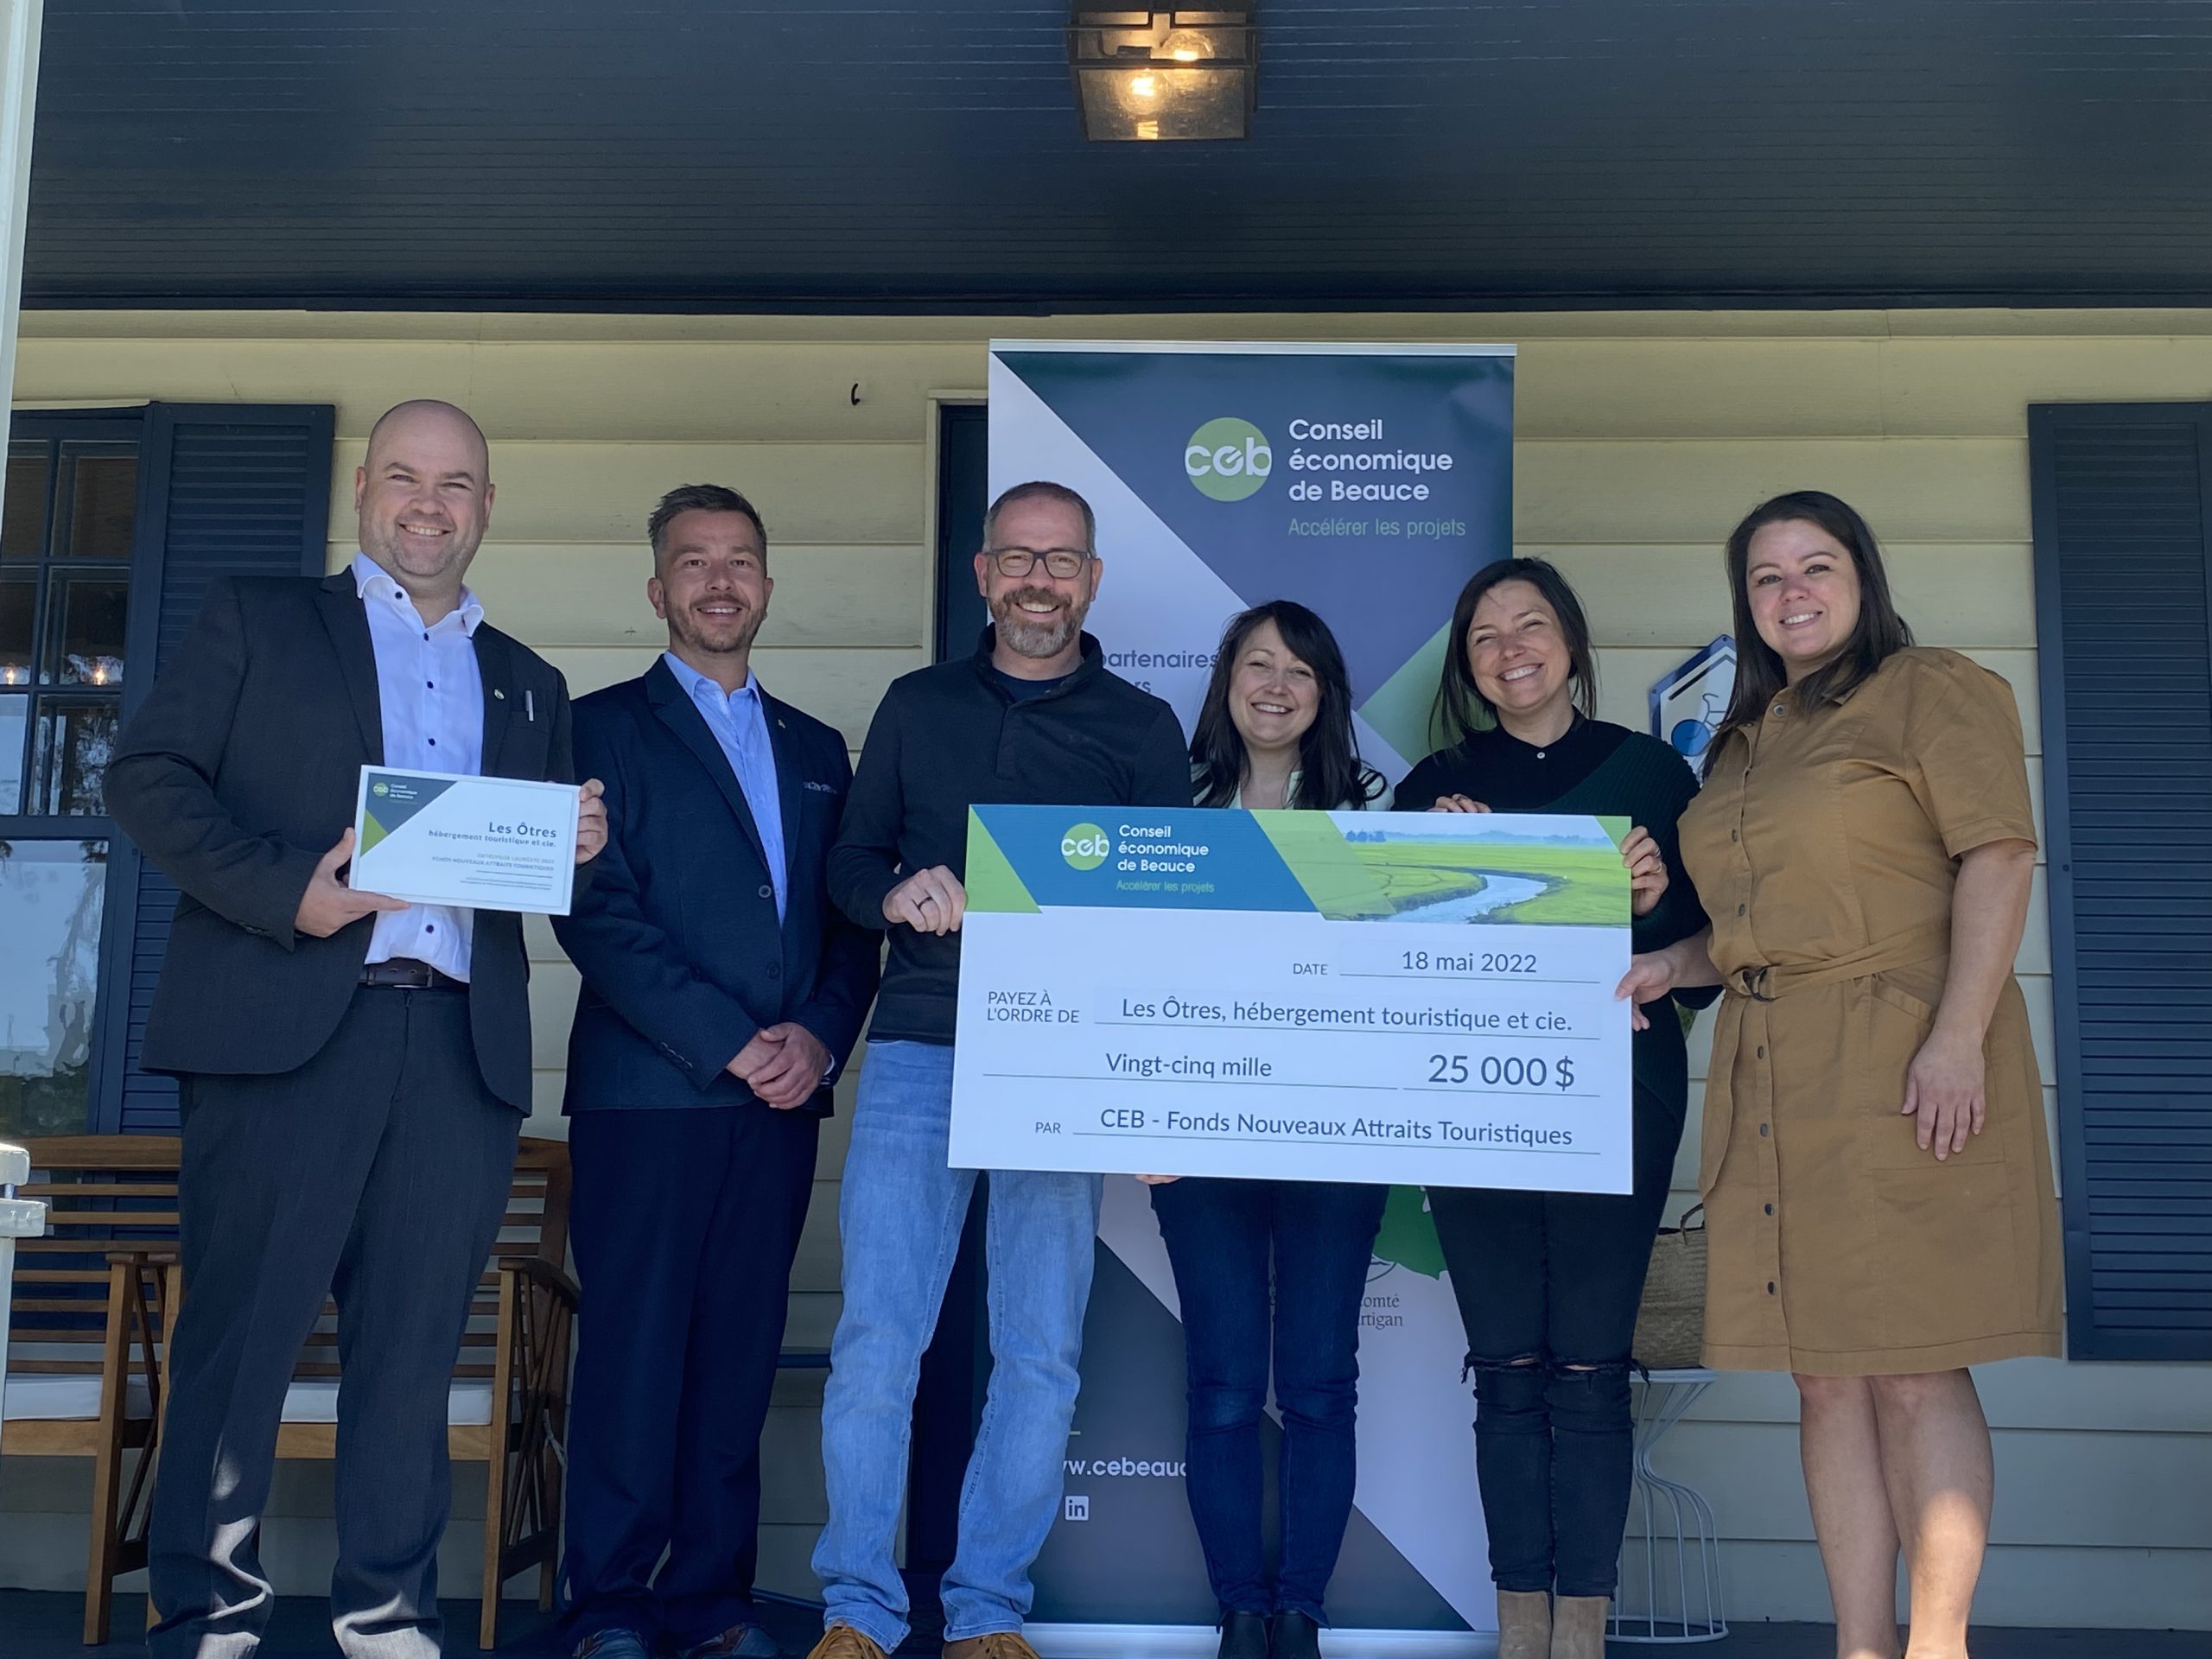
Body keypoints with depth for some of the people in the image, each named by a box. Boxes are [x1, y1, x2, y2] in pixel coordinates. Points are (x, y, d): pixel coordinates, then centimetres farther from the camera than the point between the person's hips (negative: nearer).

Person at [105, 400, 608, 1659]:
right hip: (284, 1030, -3)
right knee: (243, 1328, 1)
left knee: (415, 1342, 6)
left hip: (462, 1050, 3)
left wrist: (579, 843, -2)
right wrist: (285, 891, -13)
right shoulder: (257, 621, 11)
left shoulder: (530, 686, 22)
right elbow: (149, 776, 0)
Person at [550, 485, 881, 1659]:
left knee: (739, 1356, 6)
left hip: (782, 1099, 4)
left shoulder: (817, 749, 19)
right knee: (633, 1353, -1)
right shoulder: (604, 727, 5)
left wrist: (820, 1038, -4)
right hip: (647, 1093, -4)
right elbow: (596, 912, -6)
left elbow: (852, 923, 15)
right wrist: (730, 1043, -12)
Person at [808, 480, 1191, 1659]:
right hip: (916, 1054, 1)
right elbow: (848, 861, 12)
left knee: (1040, 1357, 2)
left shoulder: (1143, 729, 9)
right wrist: (897, 893, -12)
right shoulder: (917, 707, 13)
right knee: (875, 1344, -3)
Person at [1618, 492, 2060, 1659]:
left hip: (1901, 1070, -7)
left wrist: (1957, 1038, -19)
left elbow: (1998, 857, -10)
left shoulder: (1933, 691, 0)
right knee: (1825, 1380, 6)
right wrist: (1676, 966, 13)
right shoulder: (1745, 739, 22)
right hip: (1771, 1079, 7)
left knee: (1915, 1374, -6)